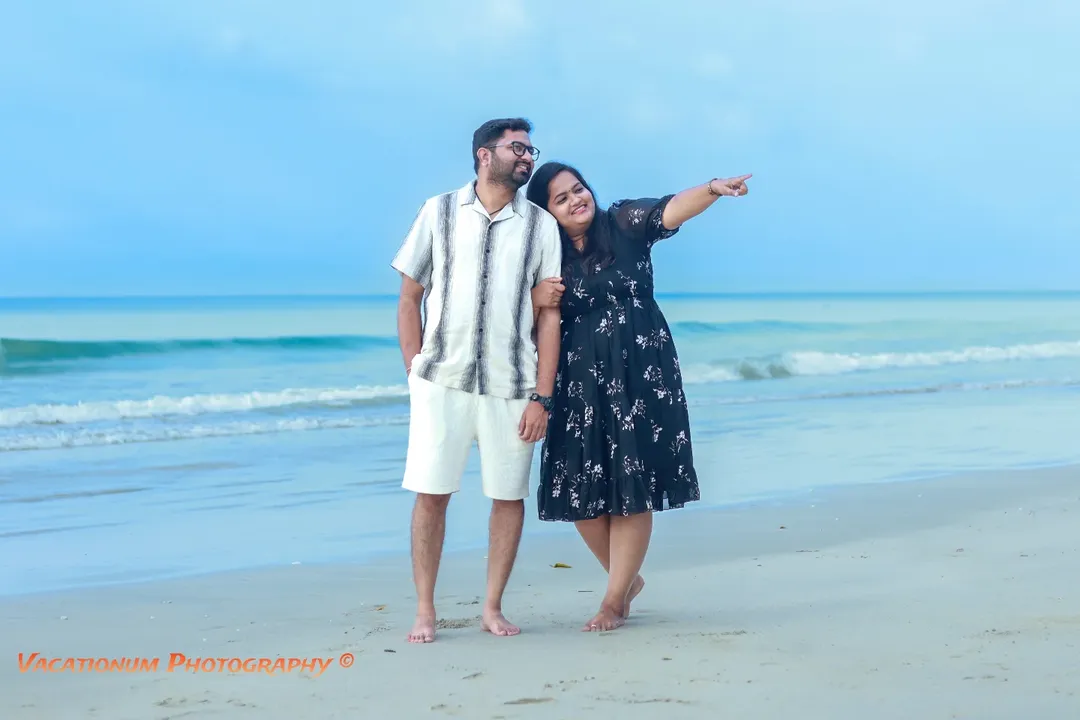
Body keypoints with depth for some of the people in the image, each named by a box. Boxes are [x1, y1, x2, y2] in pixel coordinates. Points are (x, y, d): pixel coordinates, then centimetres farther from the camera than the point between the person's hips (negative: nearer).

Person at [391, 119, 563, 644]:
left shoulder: (540, 225, 6)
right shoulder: (439, 213, 6)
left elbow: (549, 314, 4)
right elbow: (409, 298, 10)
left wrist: (542, 396, -2)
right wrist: (415, 372, 2)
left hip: (511, 385, 1)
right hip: (441, 380, -1)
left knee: (509, 495, 3)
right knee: (431, 493, -2)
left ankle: (493, 608, 16)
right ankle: (424, 611, 7)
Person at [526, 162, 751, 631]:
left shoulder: (626, 223, 0)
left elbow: (672, 209, -18)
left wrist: (712, 190, -36)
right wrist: (535, 299, -11)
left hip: (640, 375, -3)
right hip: (579, 385, 3)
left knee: (632, 489, -4)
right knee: (581, 490, 2)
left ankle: (615, 600, 4)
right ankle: (628, 578, 25)